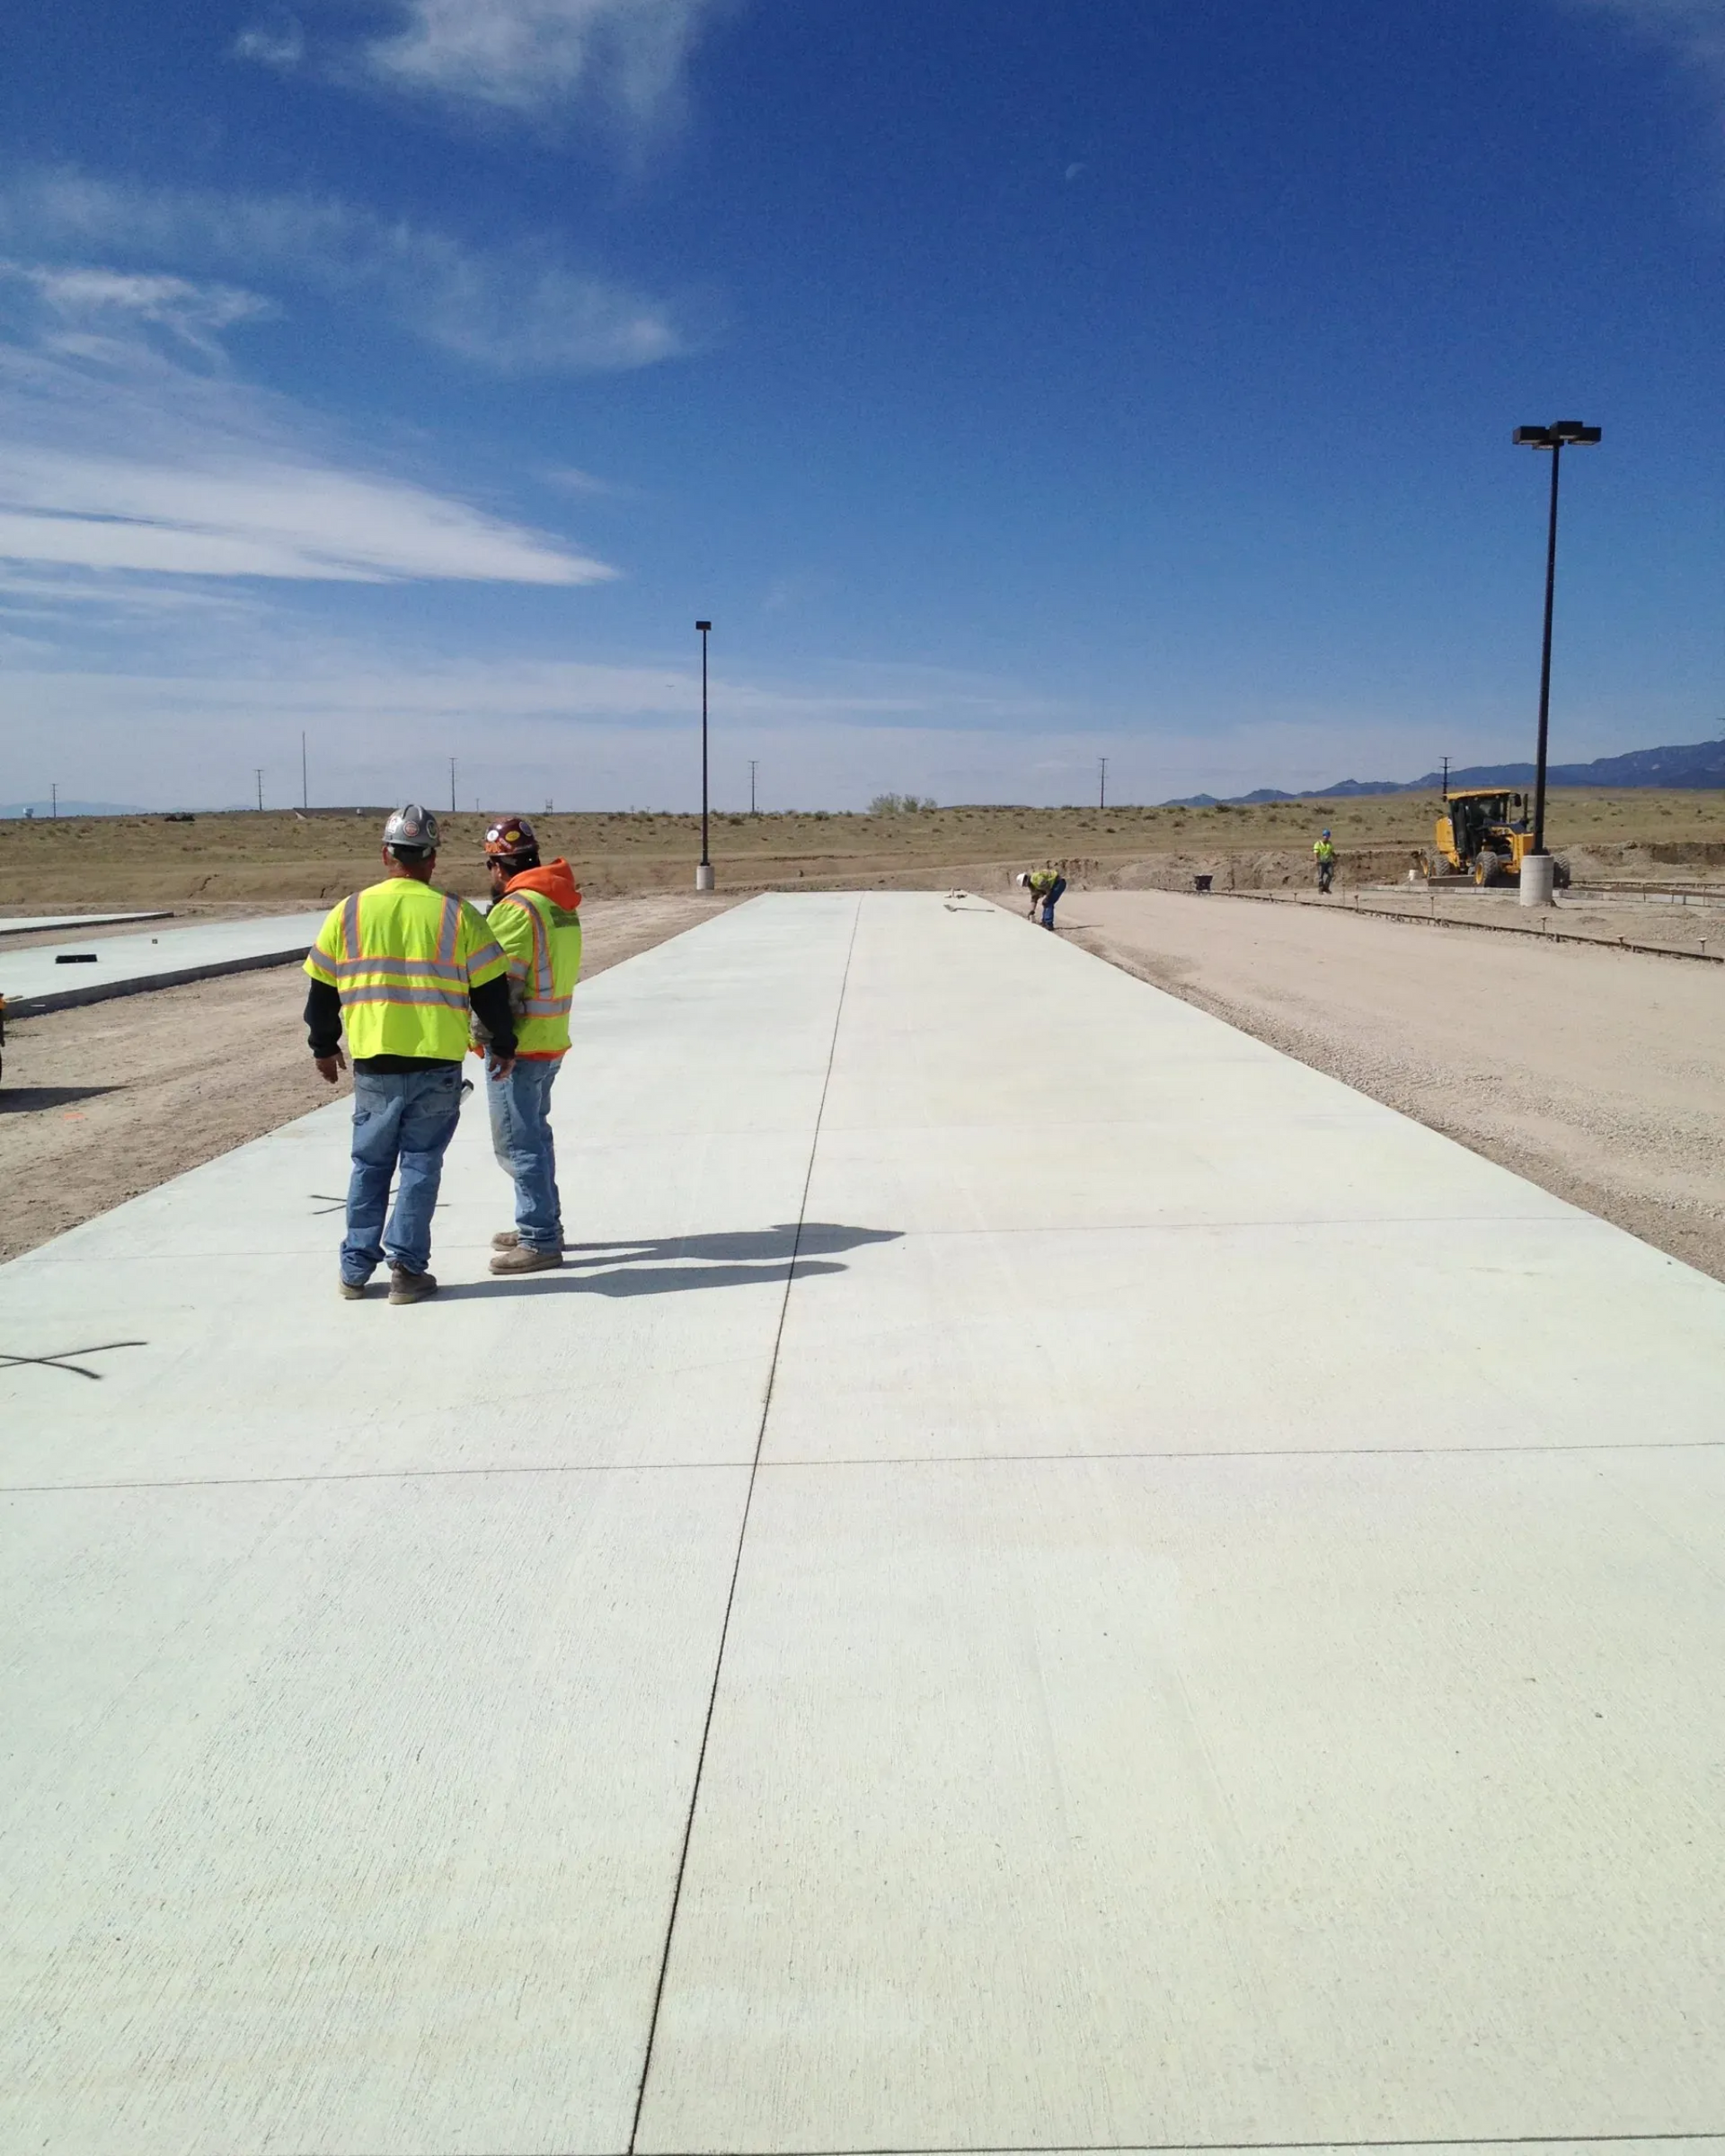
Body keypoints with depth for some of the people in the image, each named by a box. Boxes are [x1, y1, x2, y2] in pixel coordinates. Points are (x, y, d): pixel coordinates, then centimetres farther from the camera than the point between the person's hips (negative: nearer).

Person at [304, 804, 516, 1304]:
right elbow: (491, 990, -1)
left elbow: (322, 990, 9)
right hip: (438, 1067, -1)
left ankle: (356, 1270, 19)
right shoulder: (458, 916, -4)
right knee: (420, 1165, 8)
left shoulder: (348, 913, 1)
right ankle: (407, 1269, 8)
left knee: (370, 1165, 15)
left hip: (373, 1066, 2)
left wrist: (324, 1047, 24)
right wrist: (504, 1046, 14)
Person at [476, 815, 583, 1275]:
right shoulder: (560, 904, 10)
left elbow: (503, 985, -21)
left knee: (518, 1143, -3)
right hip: (551, 1040, 10)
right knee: (534, 1134, 20)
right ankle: (543, 1225, 31)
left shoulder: (516, 908, -18)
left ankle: (540, 1241, 1)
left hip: (519, 1046, -10)